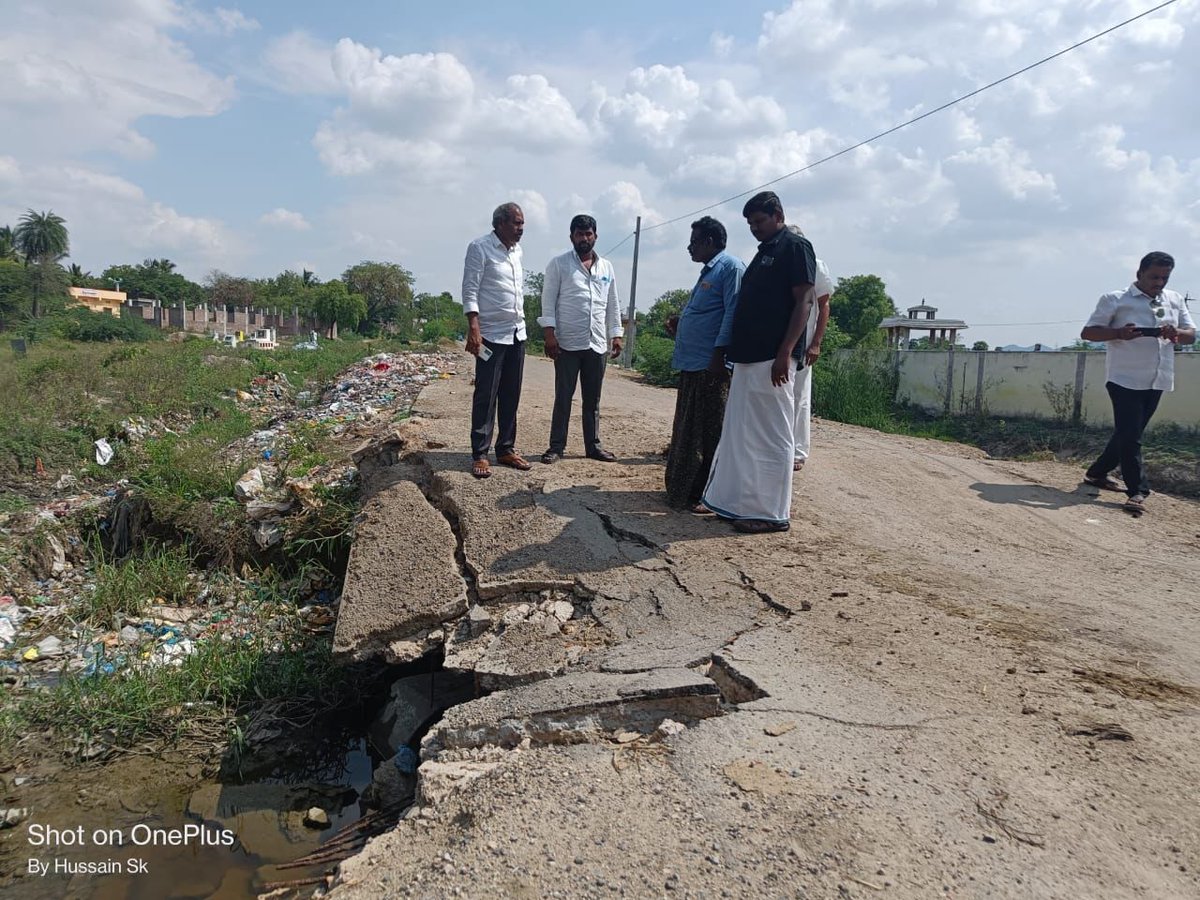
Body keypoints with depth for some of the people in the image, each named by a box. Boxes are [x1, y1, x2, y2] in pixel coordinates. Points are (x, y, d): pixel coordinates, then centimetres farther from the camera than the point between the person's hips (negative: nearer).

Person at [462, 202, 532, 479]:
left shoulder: (516, 250, 14)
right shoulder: (480, 248, -8)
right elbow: (469, 290, -13)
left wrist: (521, 323, 17)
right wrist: (473, 329, -22)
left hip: (517, 334, 7)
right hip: (491, 335, -7)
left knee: (511, 396, 9)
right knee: (485, 397, -4)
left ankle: (506, 449, 18)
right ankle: (480, 455, 3)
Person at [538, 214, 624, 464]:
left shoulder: (606, 267, 13)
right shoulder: (559, 264, 1)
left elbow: (612, 304, 16)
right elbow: (548, 301, -4)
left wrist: (616, 335, 9)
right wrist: (549, 334, -13)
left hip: (597, 345, 4)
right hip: (567, 344, -4)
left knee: (593, 399, 10)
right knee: (563, 397, 1)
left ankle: (593, 445, 18)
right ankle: (557, 446, 8)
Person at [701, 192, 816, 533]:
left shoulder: (795, 247, -4)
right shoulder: (763, 252, 22)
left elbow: (804, 302, -13)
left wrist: (785, 354, -22)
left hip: (772, 361, -9)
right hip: (748, 358, 9)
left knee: (772, 437, -4)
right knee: (743, 435, 11)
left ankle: (773, 513, 2)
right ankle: (745, 503, 20)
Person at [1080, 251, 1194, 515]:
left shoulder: (1175, 301, 11)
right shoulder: (1115, 300, -5)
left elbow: (1192, 335, 11)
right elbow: (1087, 332, -6)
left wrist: (1177, 334, -14)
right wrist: (1119, 333, -25)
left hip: (1156, 381, 6)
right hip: (1125, 379, -6)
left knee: (1129, 433, 14)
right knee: (1129, 435, -9)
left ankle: (1097, 472, 29)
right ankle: (1138, 491, -3)